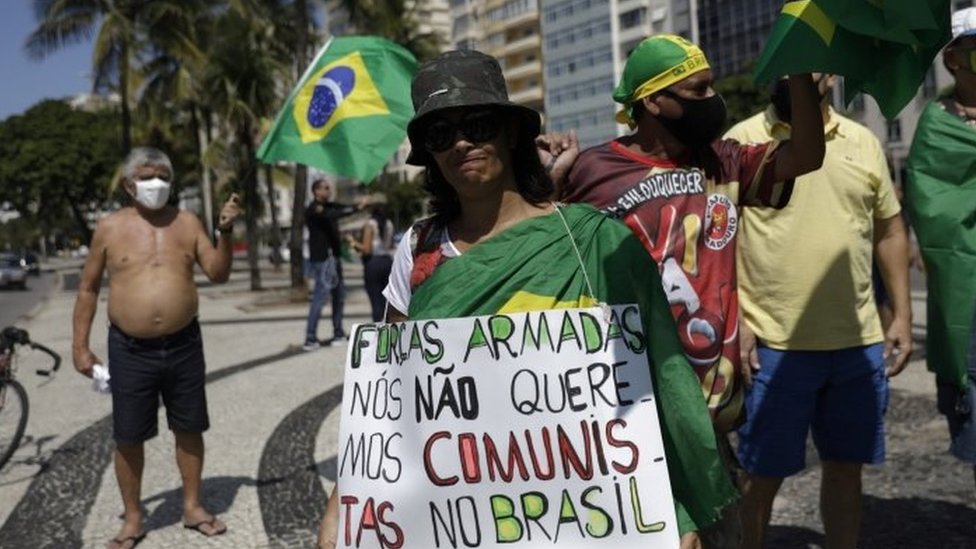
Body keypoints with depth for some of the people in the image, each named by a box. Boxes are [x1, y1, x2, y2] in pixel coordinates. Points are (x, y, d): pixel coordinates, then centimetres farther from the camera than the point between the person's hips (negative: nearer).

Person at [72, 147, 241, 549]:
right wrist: (80, 346, 2)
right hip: (130, 350, -1)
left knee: (189, 429, 11)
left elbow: (218, 274, 0)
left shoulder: (187, 222, 3)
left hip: (184, 345, 2)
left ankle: (192, 506, 28)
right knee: (128, 438, 7)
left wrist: (225, 232, -16)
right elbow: (88, 288, 5)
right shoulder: (110, 228, -1)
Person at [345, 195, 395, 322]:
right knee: (386, 299, 13)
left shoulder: (370, 224, -11)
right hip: (388, 261, 6)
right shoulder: (389, 224, 6)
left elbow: (366, 249, -15)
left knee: (375, 301, -2)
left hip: (373, 262, -6)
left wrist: (354, 243, -1)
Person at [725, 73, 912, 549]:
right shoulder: (742, 141, -3)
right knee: (762, 471, 6)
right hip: (774, 343, -4)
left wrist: (902, 315, 9)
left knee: (846, 465, 14)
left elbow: (889, 231, 14)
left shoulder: (862, 142, 10)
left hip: (859, 342, 4)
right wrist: (733, 322, -12)